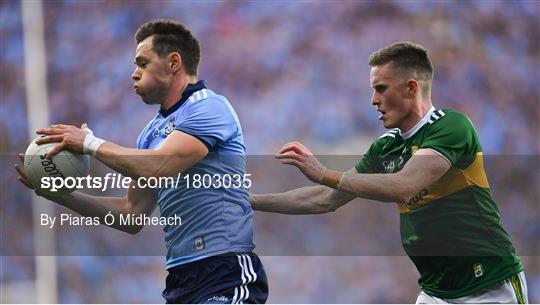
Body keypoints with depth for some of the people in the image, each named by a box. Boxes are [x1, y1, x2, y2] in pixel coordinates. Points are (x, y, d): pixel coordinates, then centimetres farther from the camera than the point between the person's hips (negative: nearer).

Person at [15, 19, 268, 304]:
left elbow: (157, 168, -21)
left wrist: (91, 144, -8)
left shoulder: (209, 107, -7)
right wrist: (59, 193, 12)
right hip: (180, 278, 8)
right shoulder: (152, 132, 19)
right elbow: (132, 215, 21)